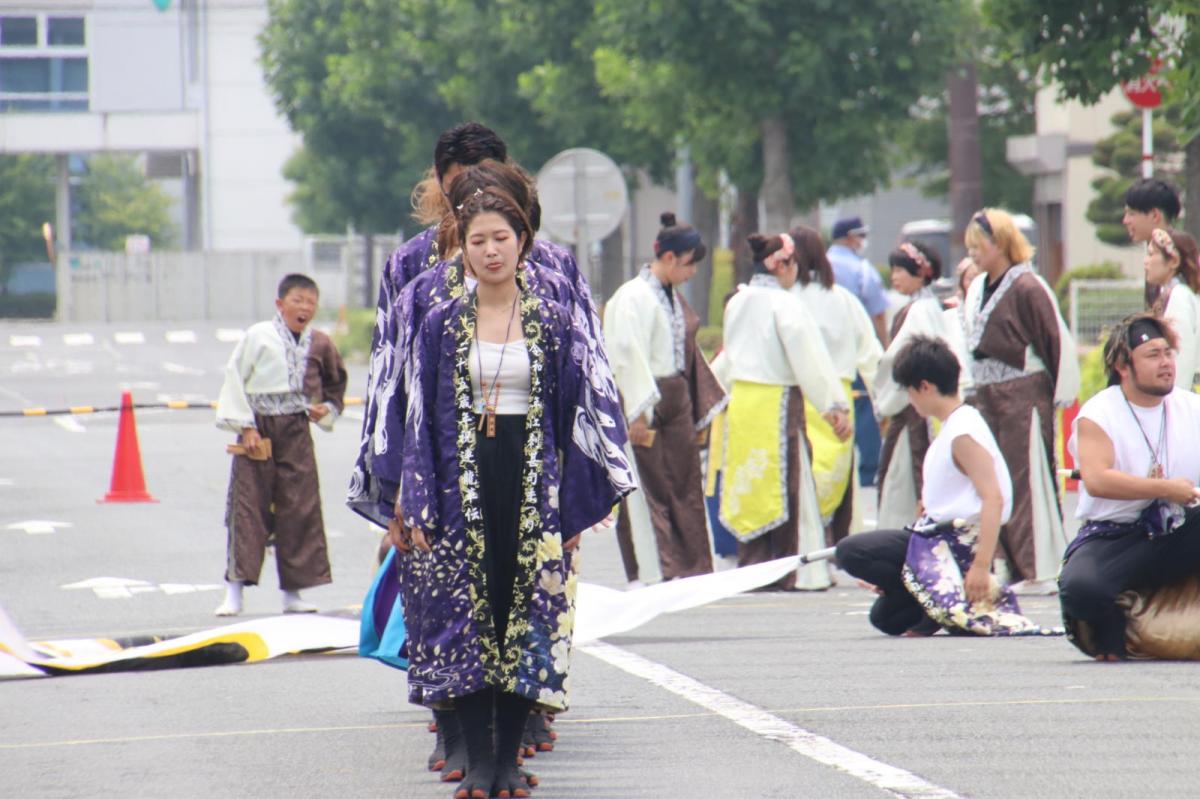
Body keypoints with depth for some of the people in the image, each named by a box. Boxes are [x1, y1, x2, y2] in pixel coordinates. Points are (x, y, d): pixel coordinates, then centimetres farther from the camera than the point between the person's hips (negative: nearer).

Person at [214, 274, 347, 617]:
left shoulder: (320, 345, 7)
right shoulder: (259, 336, -4)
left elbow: (336, 384, 22)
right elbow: (235, 379, -4)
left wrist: (327, 409, 2)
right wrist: (246, 427, -9)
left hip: (296, 431, 4)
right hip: (258, 430, -4)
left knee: (300, 509, 4)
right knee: (248, 508, -5)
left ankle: (292, 592, 13)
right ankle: (234, 592, -3)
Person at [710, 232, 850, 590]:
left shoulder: (736, 303, 10)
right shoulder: (785, 304, -11)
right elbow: (809, 359, -14)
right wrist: (834, 405, -12)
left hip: (741, 401, 7)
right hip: (777, 403, -7)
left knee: (750, 487, 10)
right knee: (785, 487, -1)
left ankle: (751, 566, 11)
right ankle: (789, 571, -1)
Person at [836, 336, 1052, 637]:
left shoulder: (963, 434, -18)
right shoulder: (951, 427, 14)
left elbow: (993, 498, -26)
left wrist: (982, 565, -31)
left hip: (957, 543, -10)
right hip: (941, 536, 10)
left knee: (850, 551, -19)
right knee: (886, 617, 19)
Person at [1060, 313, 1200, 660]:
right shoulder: (1097, 416, -7)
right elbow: (1096, 480, -23)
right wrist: (1167, 489, -21)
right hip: (1114, 537, -4)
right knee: (1079, 588, -34)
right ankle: (1110, 628, 3)